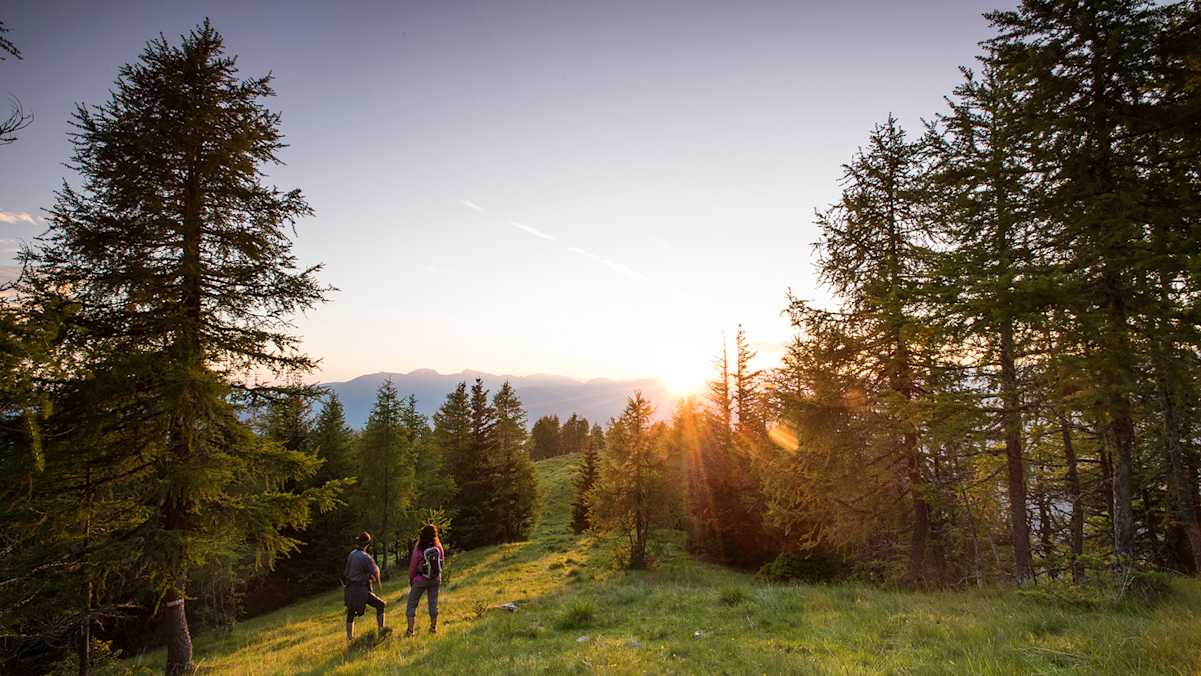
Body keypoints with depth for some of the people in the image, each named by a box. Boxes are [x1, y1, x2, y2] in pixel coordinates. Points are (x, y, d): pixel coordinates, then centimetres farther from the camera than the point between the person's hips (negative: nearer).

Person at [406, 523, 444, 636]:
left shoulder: (419, 549, -20)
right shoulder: (438, 547, -11)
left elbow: (413, 566, -10)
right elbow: (441, 563, -1)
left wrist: (411, 579, 7)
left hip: (420, 580, -3)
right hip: (435, 579, 3)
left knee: (412, 603, 12)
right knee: (433, 602, 16)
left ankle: (410, 629, 10)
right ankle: (433, 627, 24)